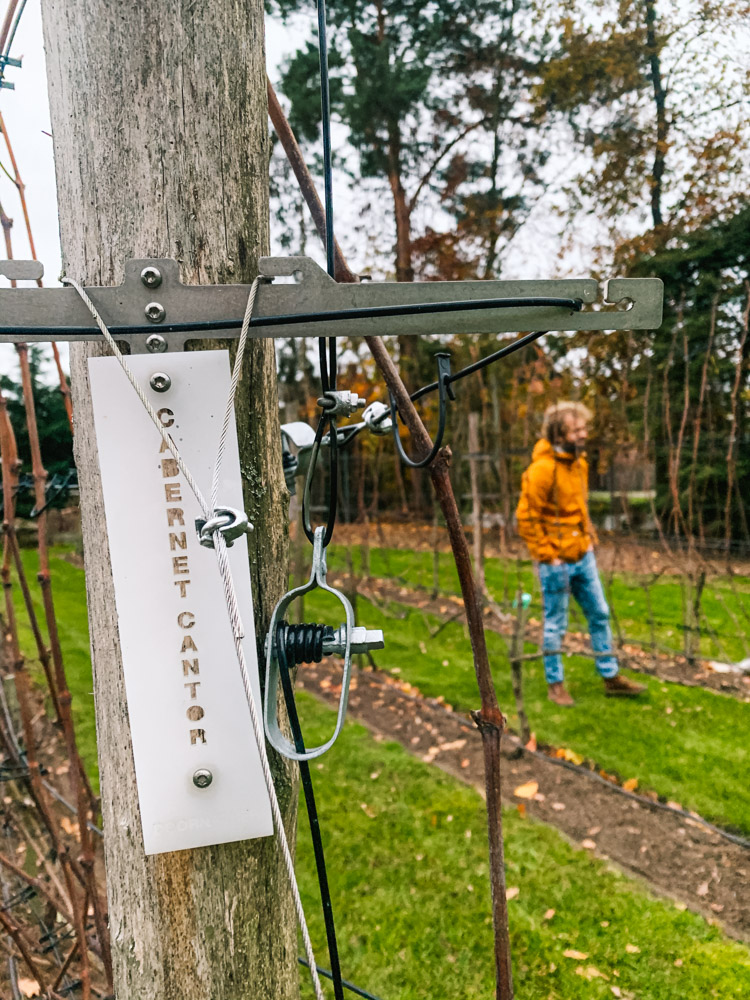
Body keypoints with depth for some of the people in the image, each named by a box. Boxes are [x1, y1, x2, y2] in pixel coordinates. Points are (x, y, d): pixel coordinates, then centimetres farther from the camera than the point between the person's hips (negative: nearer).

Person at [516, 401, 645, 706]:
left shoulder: (579, 461, 7)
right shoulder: (542, 469, -20)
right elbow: (526, 518, -18)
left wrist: (589, 537, 14)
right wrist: (548, 555, -16)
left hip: (583, 555, 8)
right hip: (556, 561, -8)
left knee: (599, 614, 15)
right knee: (555, 625, 6)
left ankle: (611, 677, 29)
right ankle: (555, 685, 23)